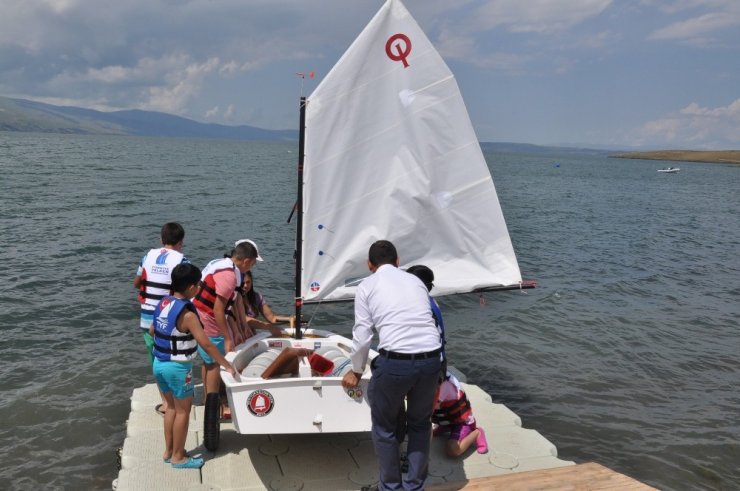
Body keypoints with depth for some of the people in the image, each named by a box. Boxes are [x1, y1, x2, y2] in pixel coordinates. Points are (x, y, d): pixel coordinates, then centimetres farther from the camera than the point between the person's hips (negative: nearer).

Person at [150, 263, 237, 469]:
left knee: (172, 407, 22)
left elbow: (152, 331, 15)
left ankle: (169, 451, 33)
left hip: (159, 364, 8)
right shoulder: (187, 314, -23)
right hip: (178, 368, -8)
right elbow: (206, 345, -23)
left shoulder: (162, 304, 1)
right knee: (183, 411, 8)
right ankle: (178, 457, 19)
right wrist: (227, 366, -14)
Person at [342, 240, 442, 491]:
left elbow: (362, 335, 5)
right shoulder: (416, 281, 19)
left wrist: (356, 371, 20)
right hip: (431, 359, 4)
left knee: (385, 428, 20)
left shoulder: (367, 286, 8)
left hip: (394, 362, -4)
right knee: (420, 424, 26)